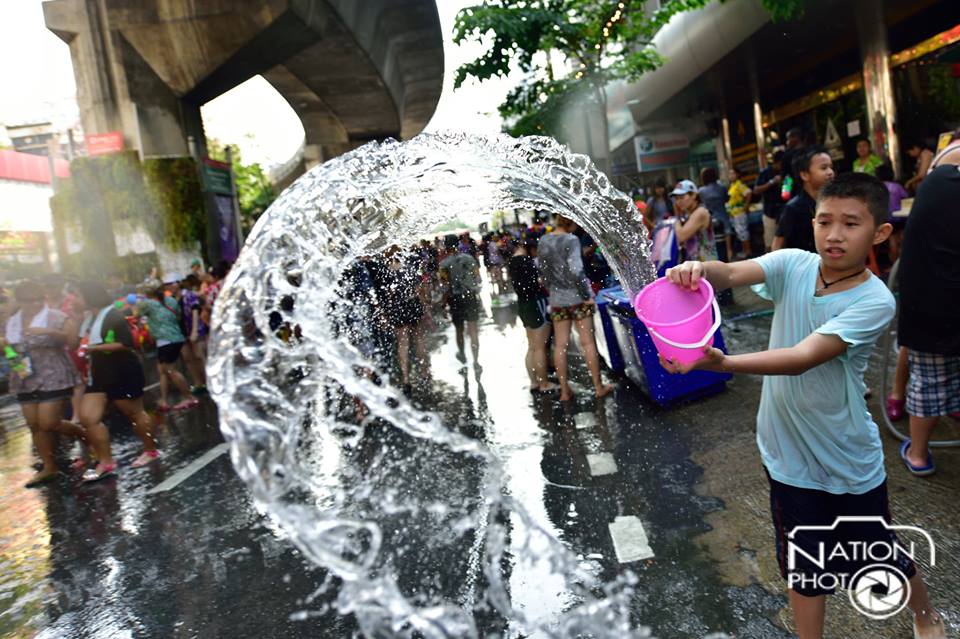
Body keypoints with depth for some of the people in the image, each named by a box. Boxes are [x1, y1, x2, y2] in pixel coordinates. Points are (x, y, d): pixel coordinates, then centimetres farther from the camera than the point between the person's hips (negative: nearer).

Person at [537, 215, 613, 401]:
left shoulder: (543, 242, 5)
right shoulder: (571, 240, -14)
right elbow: (576, 271, -22)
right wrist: (586, 295, -13)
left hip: (557, 300, 5)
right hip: (577, 297, -5)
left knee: (560, 345, 7)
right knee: (588, 342, 5)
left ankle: (564, 391, 13)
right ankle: (599, 387, 14)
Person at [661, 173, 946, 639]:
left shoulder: (874, 301, -21)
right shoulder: (794, 264, -9)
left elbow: (803, 357, -33)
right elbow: (731, 274, -25)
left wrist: (722, 363, -48)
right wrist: (698, 270, -49)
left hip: (848, 460, -2)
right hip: (788, 453, 2)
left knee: (881, 557, 23)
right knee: (804, 566, 17)